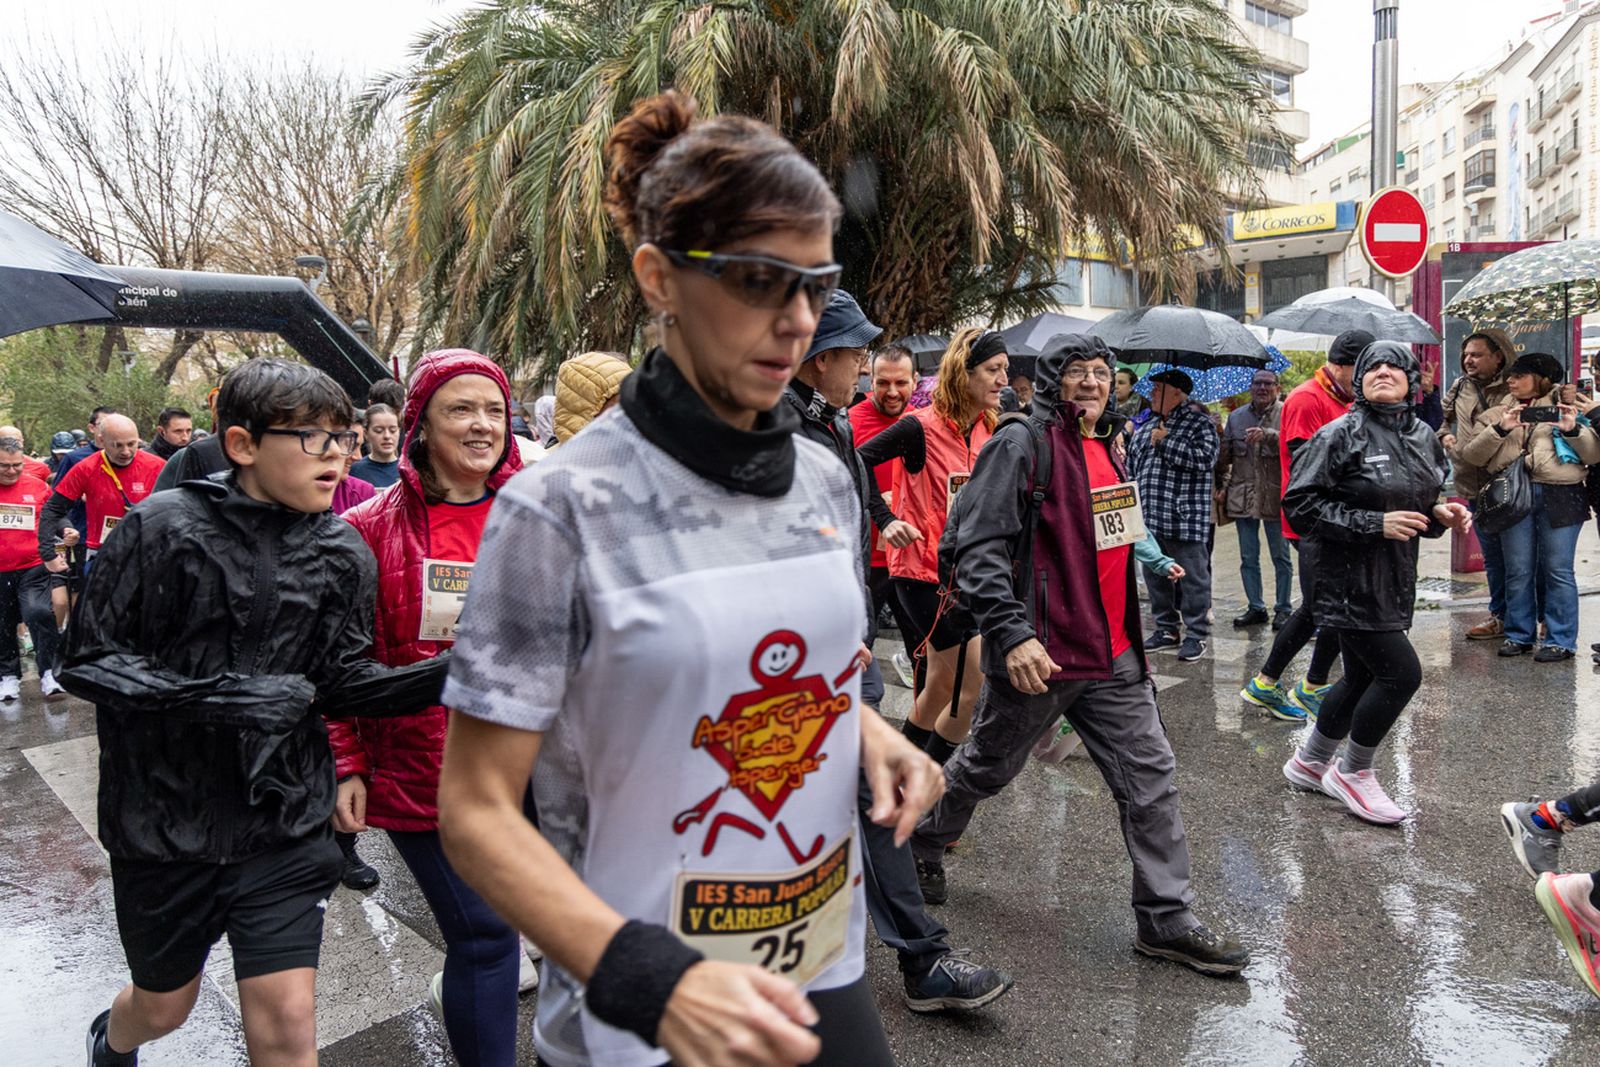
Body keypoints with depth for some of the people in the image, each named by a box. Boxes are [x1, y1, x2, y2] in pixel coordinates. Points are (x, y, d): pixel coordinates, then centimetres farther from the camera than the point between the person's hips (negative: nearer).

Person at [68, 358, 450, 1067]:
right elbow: (85, 660, -11)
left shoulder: (342, 554, -2)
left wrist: (443, 676, -19)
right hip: (162, 817, -1)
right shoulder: (163, 530, -13)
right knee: (164, 1004, 21)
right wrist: (215, 696, -25)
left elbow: (341, 681, -1)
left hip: (284, 820, 2)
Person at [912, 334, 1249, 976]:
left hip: (1114, 657, 7)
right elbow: (975, 546, -20)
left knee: (1150, 778, 5)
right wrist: (1012, 632, -27)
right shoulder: (1022, 445, -12)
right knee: (986, 768, 13)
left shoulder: (1108, 449, 14)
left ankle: (1168, 921, 16)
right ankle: (924, 844, 40)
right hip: (1038, 656, -7)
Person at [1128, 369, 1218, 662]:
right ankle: (1166, 629, 25)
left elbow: (1205, 460, -20)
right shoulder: (1145, 428, 17)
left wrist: (1165, 442, -14)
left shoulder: (1200, 423, -4)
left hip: (1185, 519, -7)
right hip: (1149, 519, 7)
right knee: (1155, 575, 13)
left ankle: (1196, 634, 8)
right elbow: (1131, 467, 23)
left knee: (1193, 578, -1)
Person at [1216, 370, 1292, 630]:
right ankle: (1255, 607, 21)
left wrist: (1267, 435, -33)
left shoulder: (1286, 413, -4)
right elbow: (1225, 456, 14)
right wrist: (1223, 485, 7)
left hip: (1275, 496, -4)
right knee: (1248, 558, 10)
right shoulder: (1236, 417, 10)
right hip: (1243, 496, 4)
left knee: (1281, 557, 7)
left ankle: (1283, 609, 17)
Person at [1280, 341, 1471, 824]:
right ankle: (1352, 774, 12)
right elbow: (1300, 505, -17)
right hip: (1351, 580, -8)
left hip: (1395, 580, 8)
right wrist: (1375, 524, -21)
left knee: (1363, 677, 15)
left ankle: (1308, 763, 34)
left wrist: (1440, 515, 0)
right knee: (1401, 672, -9)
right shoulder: (1340, 435, -13)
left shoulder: (1423, 437, 9)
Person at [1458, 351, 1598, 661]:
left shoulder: (1566, 407, 12)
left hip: (1560, 496, -2)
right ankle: (1520, 635, 16)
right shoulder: (1496, 413, 16)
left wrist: (1574, 430, -11)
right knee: (1518, 571, 5)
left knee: (1558, 570, 0)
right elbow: (1471, 455, 3)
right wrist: (1500, 429, -10)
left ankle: (1561, 641, 7)